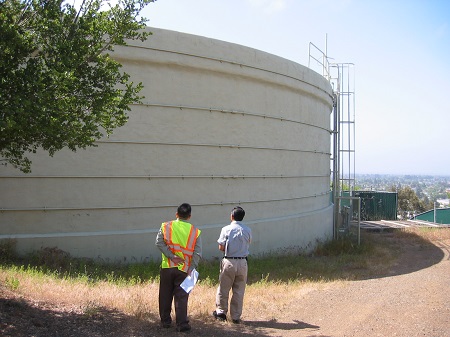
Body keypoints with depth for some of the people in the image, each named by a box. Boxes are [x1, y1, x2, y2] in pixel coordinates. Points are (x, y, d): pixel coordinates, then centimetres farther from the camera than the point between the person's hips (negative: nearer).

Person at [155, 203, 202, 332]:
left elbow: (159, 243, -11)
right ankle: (182, 324, 0)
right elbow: (197, 253, -7)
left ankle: (165, 321, 22)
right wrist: (191, 269, -8)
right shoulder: (195, 232, -1)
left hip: (167, 267, 1)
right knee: (181, 297, 3)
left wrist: (172, 257, -13)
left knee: (165, 296, 13)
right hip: (183, 269, -1)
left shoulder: (166, 226, 0)